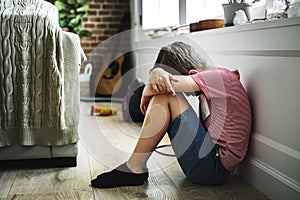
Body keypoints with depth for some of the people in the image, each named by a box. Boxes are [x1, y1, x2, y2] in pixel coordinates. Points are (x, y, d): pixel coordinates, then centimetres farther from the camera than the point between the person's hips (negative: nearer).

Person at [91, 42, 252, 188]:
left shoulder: (222, 77, -17)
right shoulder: (212, 78, 10)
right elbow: (159, 70, 4)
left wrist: (146, 94, -4)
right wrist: (157, 73, -19)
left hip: (214, 167, -9)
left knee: (164, 96, -16)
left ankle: (134, 169, -10)